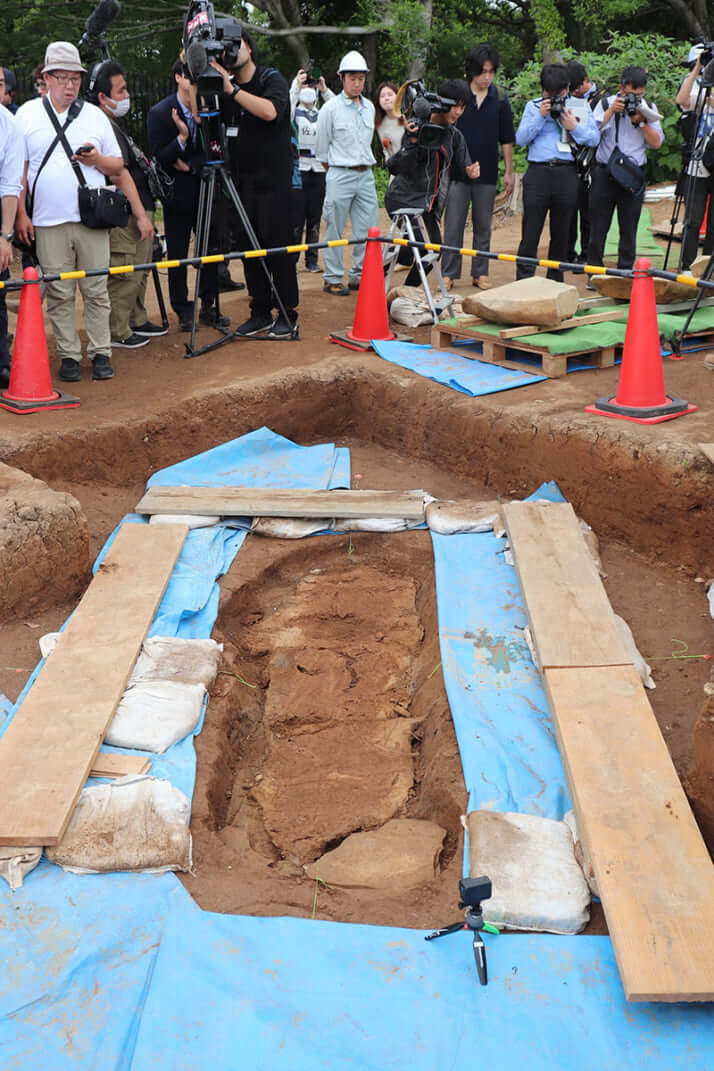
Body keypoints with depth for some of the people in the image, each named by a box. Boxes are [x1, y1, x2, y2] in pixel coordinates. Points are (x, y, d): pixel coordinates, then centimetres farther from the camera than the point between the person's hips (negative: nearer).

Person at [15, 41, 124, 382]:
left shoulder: (95, 115, 12)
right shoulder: (27, 114, 8)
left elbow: (118, 165, 14)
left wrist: (97, 159, -8)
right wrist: (21, 214, -1)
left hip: (92, 220, 1)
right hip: (48, 224, -1)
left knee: (96, 290, 1)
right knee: (59, 294, 1)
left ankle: (100, 353, 9)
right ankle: (68, 355, 9)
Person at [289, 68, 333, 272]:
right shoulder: (294, 113, 7)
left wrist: (325, 91, -7)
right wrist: (296, 85, -16)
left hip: (319, 169, 4)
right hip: (298, 168, -3)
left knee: (315, 216, 5)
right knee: (296, 217, -6)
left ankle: (312, 260, 10)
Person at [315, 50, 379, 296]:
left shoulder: (369, 107, 12)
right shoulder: (331, 108, -4)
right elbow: (322, 148, 2)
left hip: (366, 174, 5)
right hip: (340, 176, -5)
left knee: (369, 229, 3)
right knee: (335, 230, -2)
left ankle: (358, 275, 15)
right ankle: (332, 279, 7)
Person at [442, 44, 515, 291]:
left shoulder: (500, 98, 5)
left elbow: (507, 138, 9)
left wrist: (508, 172, 7)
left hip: (487, 172, 2)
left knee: (483, 226, 7)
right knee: (453, 225, -1)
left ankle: (480, 273, 14)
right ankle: (449, 273, 6)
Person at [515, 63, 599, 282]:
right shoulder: (533, 106, 12)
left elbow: (594, 138, 8)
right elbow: (521, 138, 2)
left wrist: (575, 127, -7)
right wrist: (540, 117, -8)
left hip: (566, 174, 1)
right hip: (538, 172, -1)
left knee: (561, 231, 7)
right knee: (530, 231, -6)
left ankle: (555, 279, 17)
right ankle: (524, 280, -4)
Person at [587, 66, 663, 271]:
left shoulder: (648, 108, 7)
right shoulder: (606, 104, 3)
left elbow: (656, 143, 1)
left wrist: (641, 122, -10)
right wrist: (611, 111, -16)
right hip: (604, 174, -1)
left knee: (629, 228, 5)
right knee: (598, 226, 1)